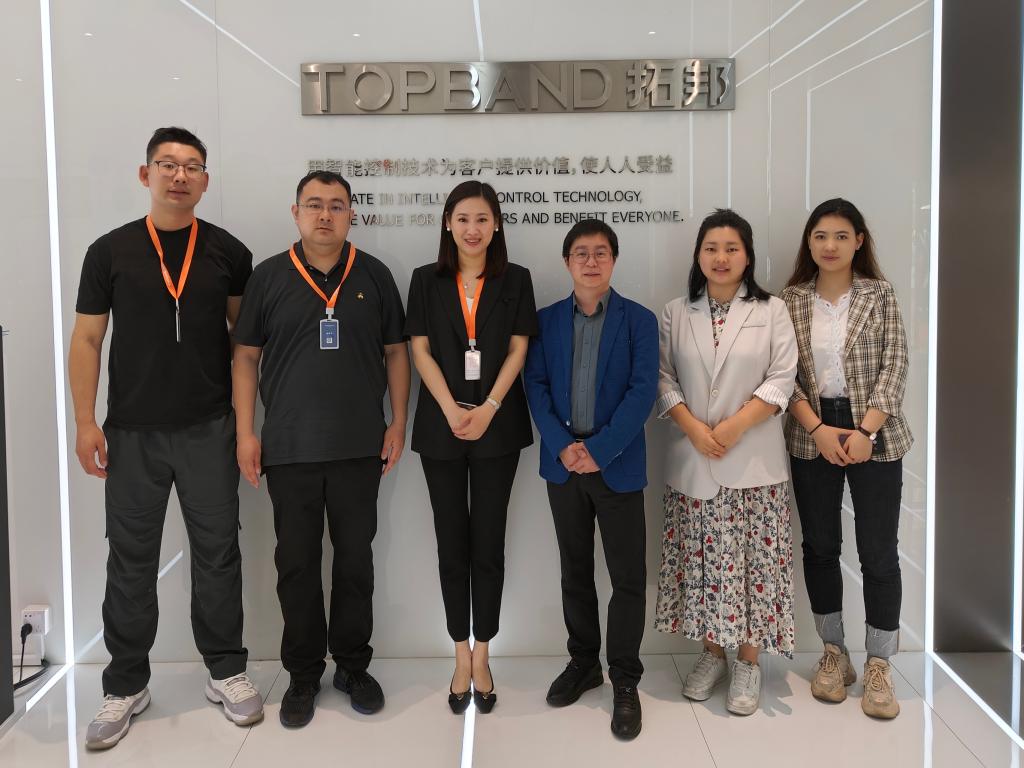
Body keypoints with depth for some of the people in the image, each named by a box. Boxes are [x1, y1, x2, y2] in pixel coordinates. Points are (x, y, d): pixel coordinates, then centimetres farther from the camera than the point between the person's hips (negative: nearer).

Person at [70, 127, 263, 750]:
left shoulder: (228, 252, 2)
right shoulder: (111, 251, 1)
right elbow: (87, 340, 3)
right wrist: (85, 423, -3)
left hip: (209, 430, 0)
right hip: (132, 433, 0)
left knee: (218, 553, 8)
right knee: (131, 560, 9)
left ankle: (226, 671, 25)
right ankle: (126, 685, 24)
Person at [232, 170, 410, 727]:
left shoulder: (374, 276, 5)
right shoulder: (268, 277, 3)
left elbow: (395, 351, 8)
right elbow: (246, 356, 5)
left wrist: (398, 423, 1)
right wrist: (245, 432, -1)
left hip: (360, 447, 1)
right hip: (289, 449, 0)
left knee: (355, 557, 9)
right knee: (297, 562, 7)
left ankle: (353, 666, 25)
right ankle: (303, 674, 23)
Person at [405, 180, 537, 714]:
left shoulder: (515, 280, 5)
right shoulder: (427, 280, 6)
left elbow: (518, 350, 0)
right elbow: (421, 351, 1)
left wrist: (488, 409, -12)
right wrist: (452, 410, -11)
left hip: (498, 425, 0)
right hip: (441, 424, 1)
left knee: (488, 541, 2)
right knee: (452, 542, 5)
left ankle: (481, 655, 14)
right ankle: (462, 655, 15)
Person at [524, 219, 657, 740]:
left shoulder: (639, 320, -1)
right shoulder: (546, 320, 7)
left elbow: (643, 392, -8)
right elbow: (536, 387, 0)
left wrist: (600, 450, -16)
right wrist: (563, 447, -13)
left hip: (617, 464, -2)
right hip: (563, 462, 3)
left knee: (628, 575, 1)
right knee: (575, 570, 13)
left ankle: (624, 680, 14)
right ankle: (583, 662, 29)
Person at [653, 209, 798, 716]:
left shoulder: (771, 312, 2)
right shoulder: (675, 313, 7)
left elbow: (781, 379, -4)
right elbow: (663, 379, 3)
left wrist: (737, 425, -15)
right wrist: (693, 427, -11)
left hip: (754, 460, -1)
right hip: (692, 460, 2)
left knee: (751, 560, 1)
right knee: (701, 557, 7)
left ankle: (748, 663, 15)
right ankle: (711, 653, 22)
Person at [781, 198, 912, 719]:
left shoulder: (880, 295, 2)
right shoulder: (790, 300, 4)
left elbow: (894, 366, -4)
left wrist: (865, 431, -15)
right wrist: (818, 429, -12)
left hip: (874, 435, -1)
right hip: (811, 437, 1)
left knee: (879, 550, 0)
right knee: (820, 546, 9)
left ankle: (878, 666, 14)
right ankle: (834, 653, 25)